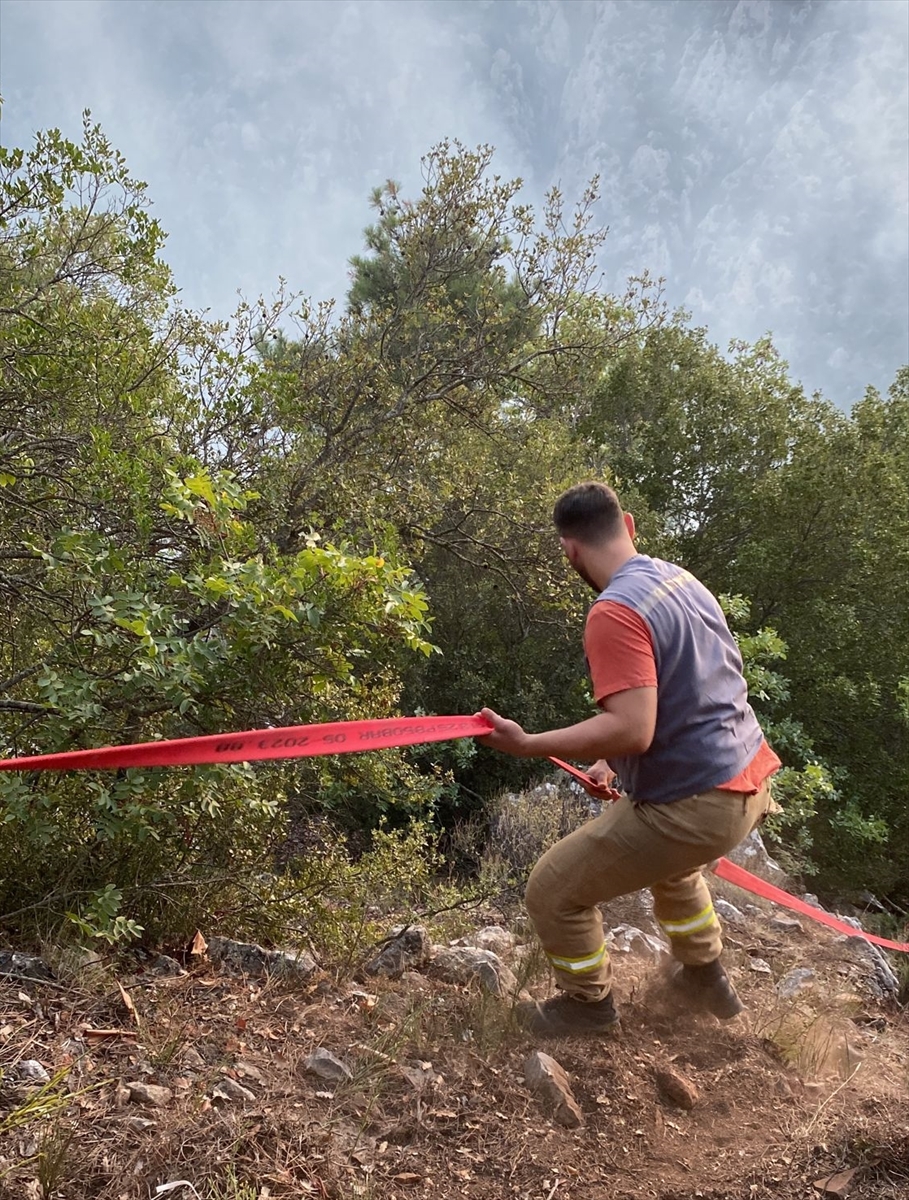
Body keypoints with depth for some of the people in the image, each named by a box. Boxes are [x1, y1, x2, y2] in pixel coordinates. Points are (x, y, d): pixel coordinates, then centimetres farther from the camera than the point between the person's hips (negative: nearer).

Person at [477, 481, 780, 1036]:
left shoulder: (615, 612, -22)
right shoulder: (681, 578, 7)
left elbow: (631, 730, -29)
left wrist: (527, 745, -23)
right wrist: (619, 760, 18)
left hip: (695, 805, -9)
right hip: (749, 779, 9)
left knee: (554, 890, 6)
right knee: (667, 858, 39)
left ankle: (589, 1003, 30)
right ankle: (707, 979, 53)